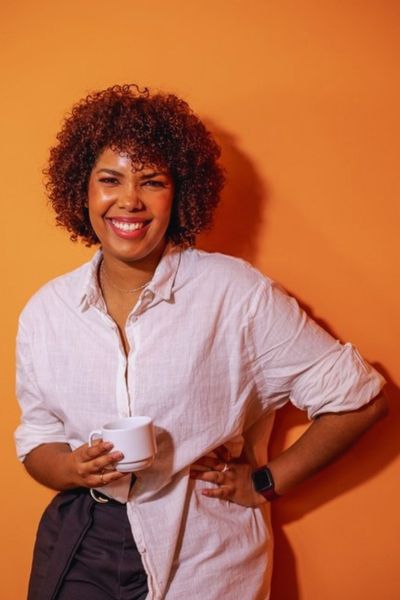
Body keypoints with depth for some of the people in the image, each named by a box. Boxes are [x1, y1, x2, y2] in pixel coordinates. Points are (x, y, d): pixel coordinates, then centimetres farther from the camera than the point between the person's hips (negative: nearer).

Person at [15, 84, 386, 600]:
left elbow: (358, 398, -9)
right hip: (80, 549, 3)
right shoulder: (44, 311, -1)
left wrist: (266, 480, -5)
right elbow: (36, 440, 10)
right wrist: (71, 468, -12)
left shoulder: (237, 294, -15)